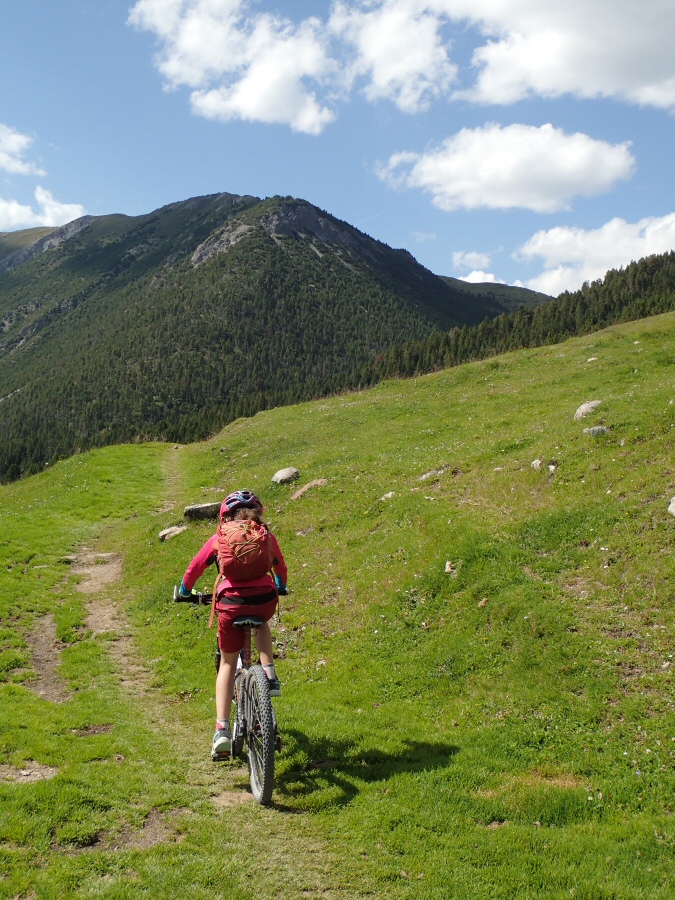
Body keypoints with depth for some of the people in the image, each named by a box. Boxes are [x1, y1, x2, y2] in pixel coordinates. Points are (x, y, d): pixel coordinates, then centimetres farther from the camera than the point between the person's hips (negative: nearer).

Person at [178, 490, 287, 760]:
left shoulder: (219, 539, 14)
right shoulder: (267, 537, 17)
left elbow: (194, 569, 20)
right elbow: (281, 569, 32)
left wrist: (185, 591, 40)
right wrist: (280, 587, 53)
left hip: (231, 603, -1)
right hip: (265, 601, 1)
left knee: (228, 663, 16)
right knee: (262, 623, 38)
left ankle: (222, 729, 5)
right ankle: (270, 675, 20)